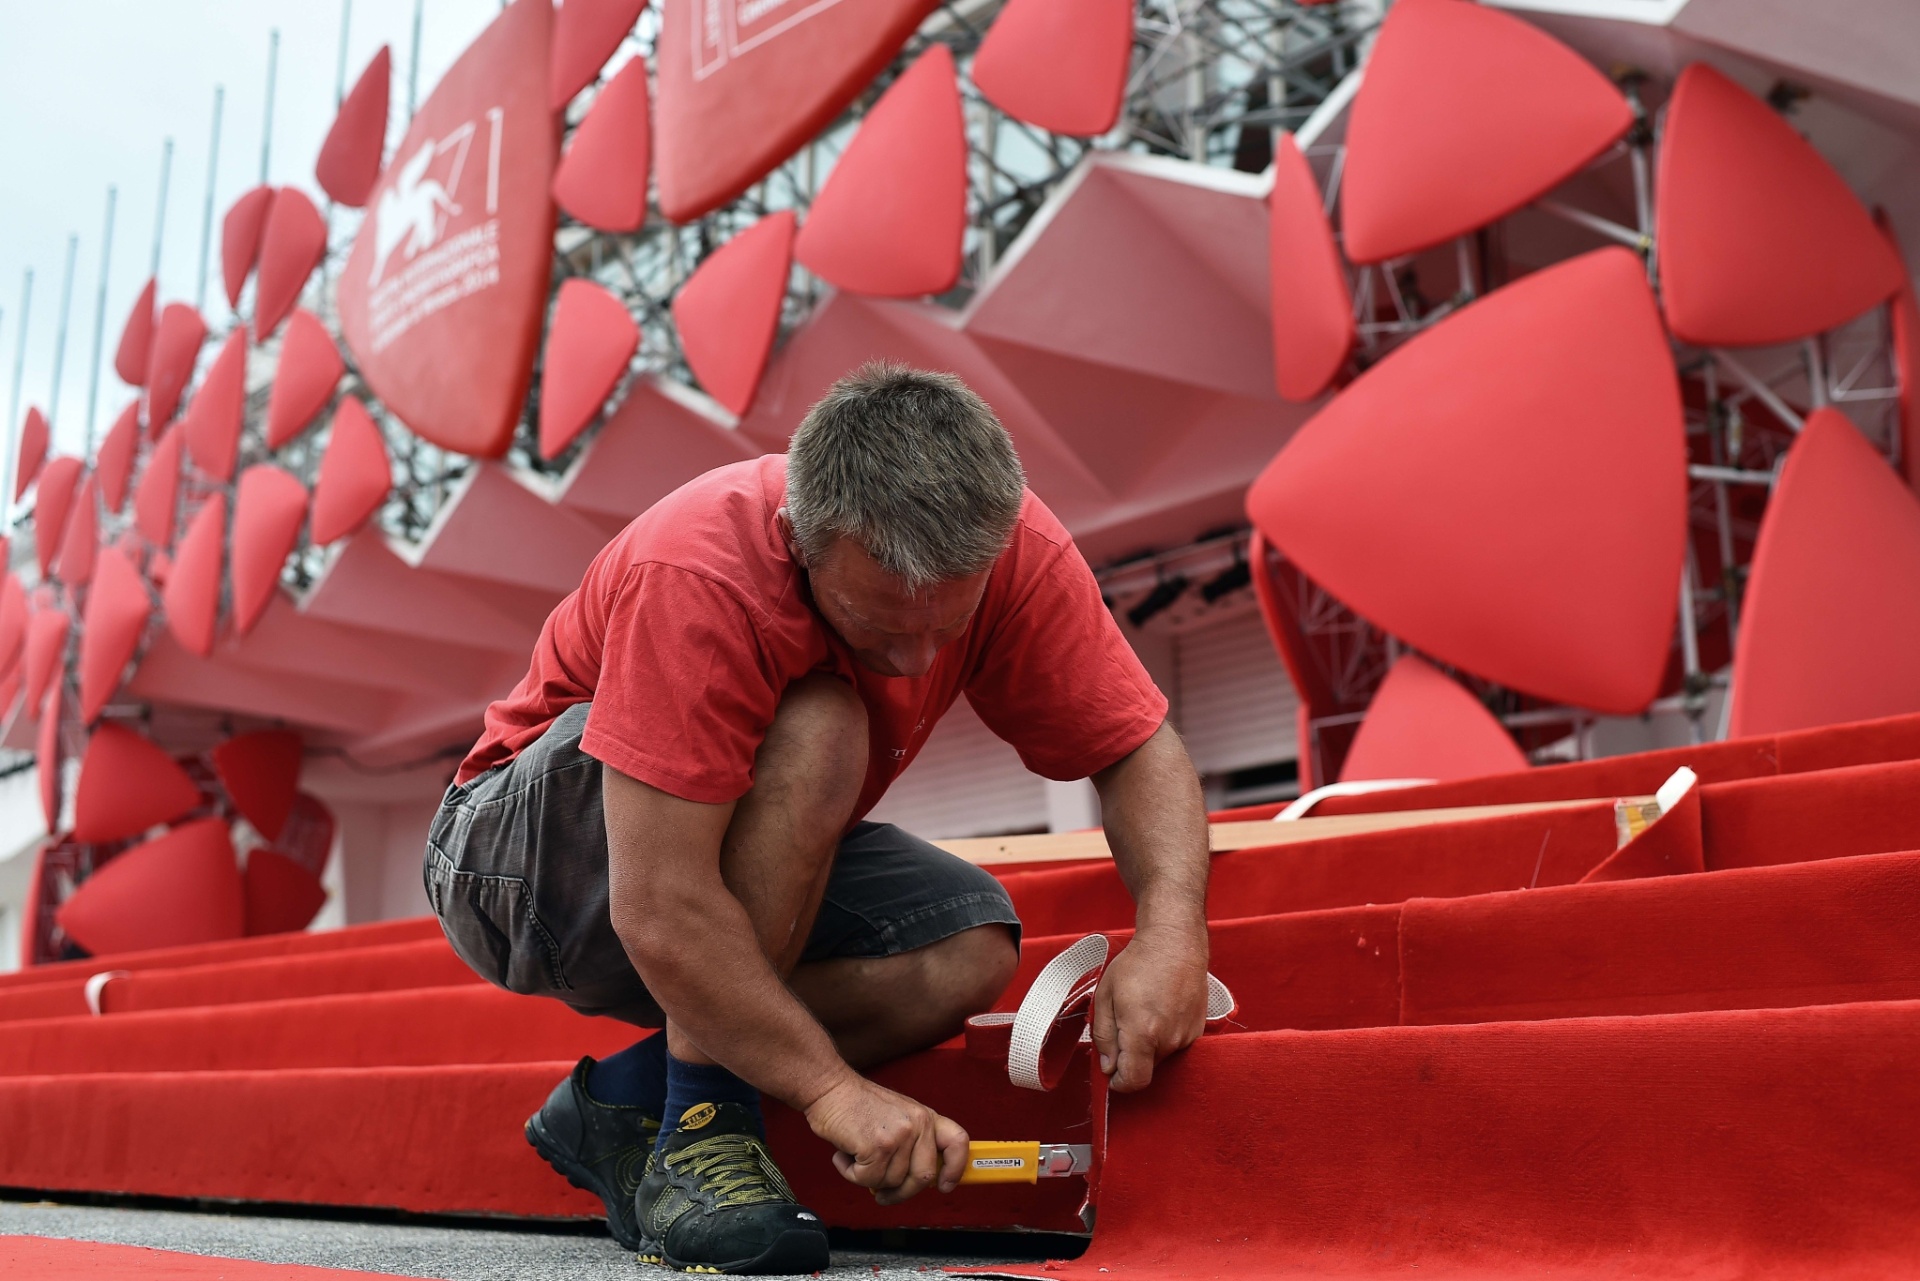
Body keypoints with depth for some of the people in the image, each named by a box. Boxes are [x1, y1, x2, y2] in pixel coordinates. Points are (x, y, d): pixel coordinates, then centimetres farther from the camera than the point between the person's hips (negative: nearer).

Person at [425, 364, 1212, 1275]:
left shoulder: (1011, 548, -20)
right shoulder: (697, 575, -36)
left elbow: (1139, 748, -12)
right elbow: (659, 913, -38)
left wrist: (1172, 929, -30)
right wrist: (833, 1088, -35)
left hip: (760, 875, 6)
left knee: (969, 948, -21)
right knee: (817, 729, -33)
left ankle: (621, 1101, -7)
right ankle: (696, 1122, -22)